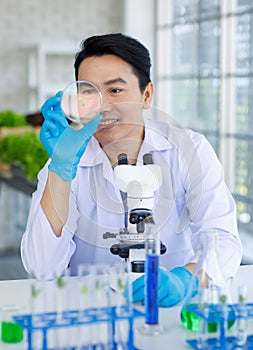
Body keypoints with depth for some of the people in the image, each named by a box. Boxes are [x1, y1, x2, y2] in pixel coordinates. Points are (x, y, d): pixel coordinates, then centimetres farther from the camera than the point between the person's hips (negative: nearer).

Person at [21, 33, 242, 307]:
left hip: (172, 305, 2)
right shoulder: (68, 163, -1)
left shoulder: (189, 151, -2)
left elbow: (224, 242, -11)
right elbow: (42, 268, -13)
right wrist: (62, 166, -22)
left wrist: (183, 277, -32)